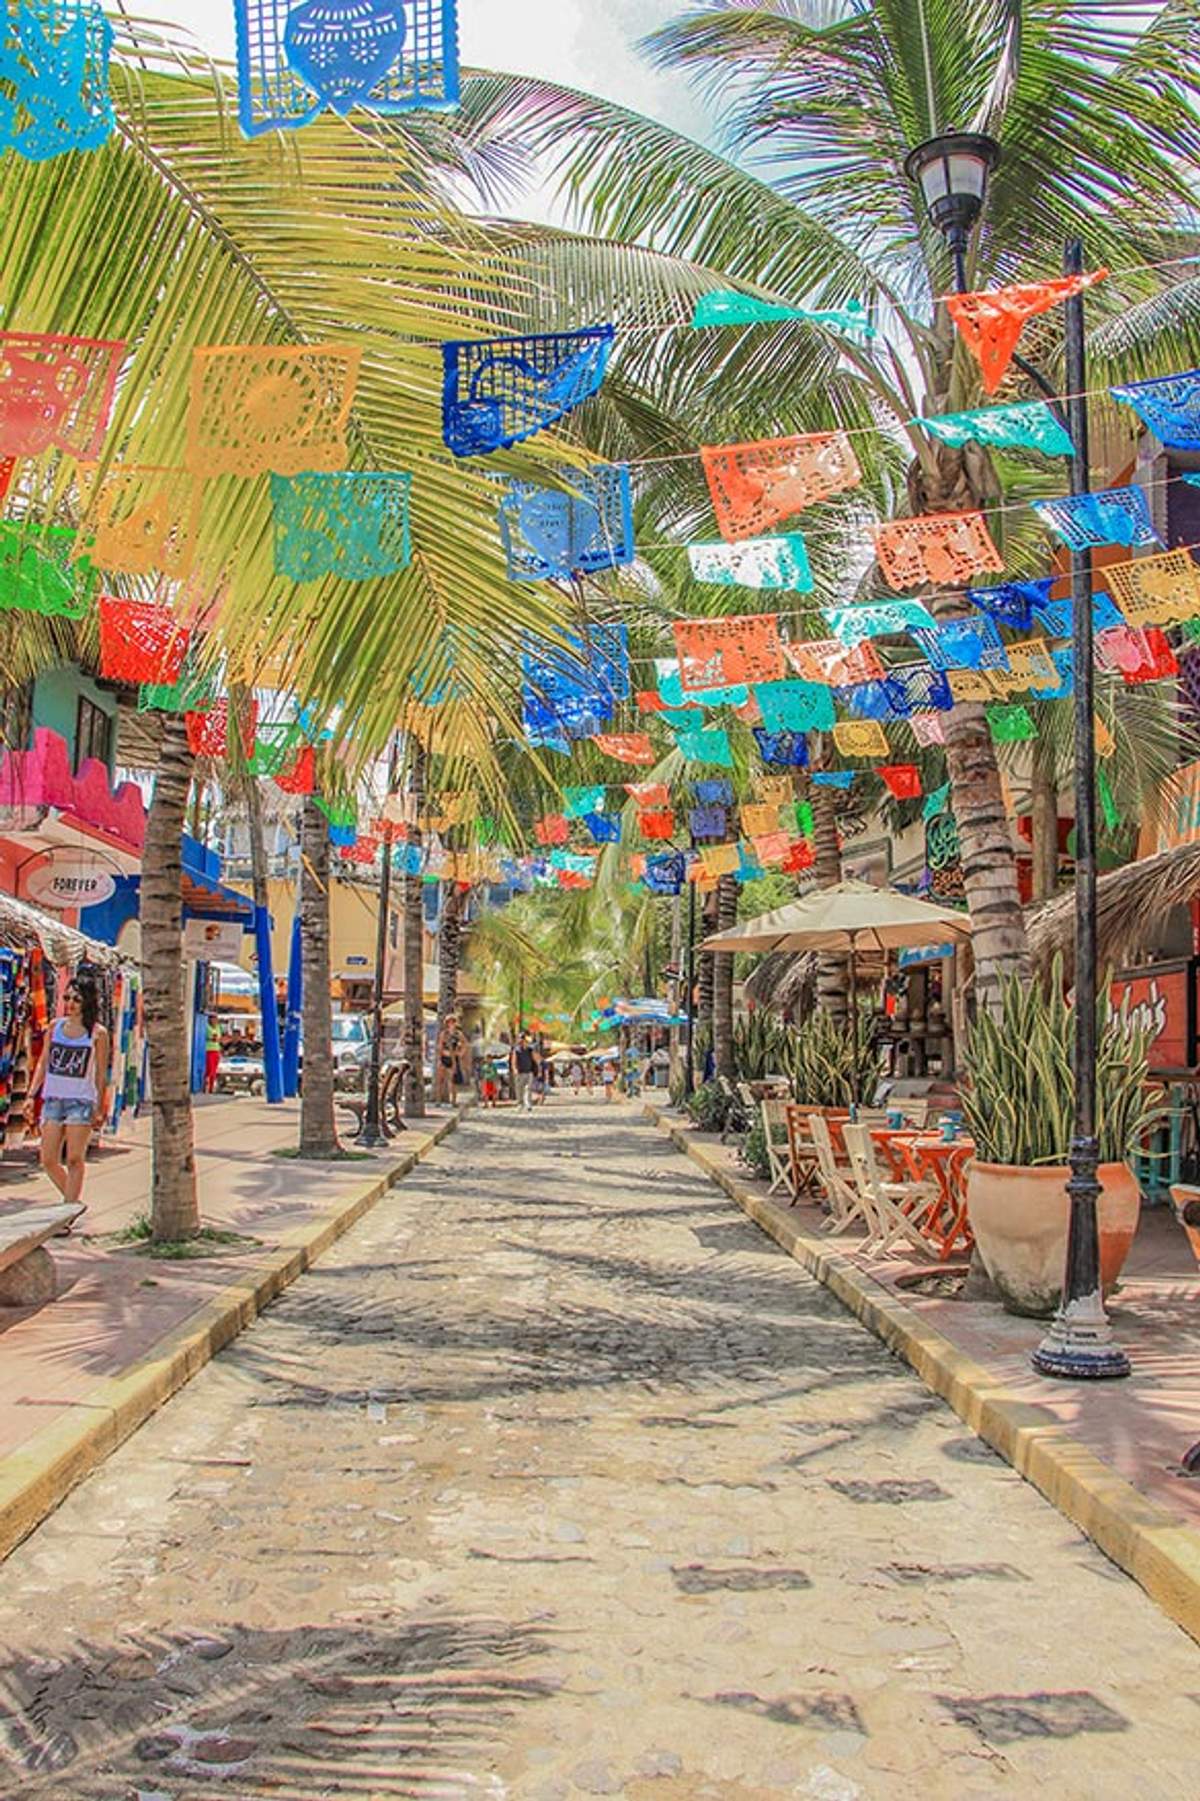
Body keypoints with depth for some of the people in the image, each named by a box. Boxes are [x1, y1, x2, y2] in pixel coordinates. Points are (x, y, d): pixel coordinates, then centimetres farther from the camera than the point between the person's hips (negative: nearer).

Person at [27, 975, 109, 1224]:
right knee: (48, 1161, 4)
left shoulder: (97, 1033, -3)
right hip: (53, 1098, 4)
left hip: (81, 1101, -4)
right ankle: (73, 1201, 24)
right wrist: (31, 1095, 6)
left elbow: (101, 1073, 0)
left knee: (74, 1159, -6)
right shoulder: (55, 1027, 8)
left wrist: (100, 1110, -1)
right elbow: (43, 1063, 13)